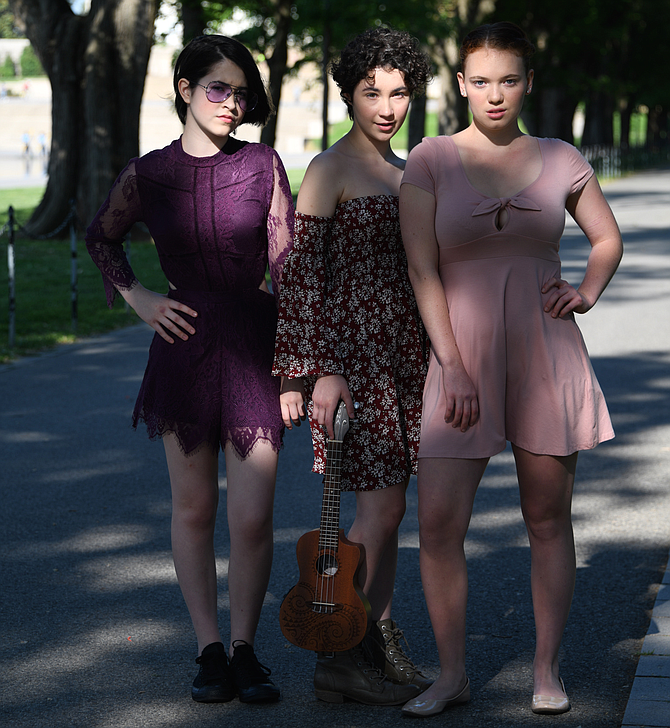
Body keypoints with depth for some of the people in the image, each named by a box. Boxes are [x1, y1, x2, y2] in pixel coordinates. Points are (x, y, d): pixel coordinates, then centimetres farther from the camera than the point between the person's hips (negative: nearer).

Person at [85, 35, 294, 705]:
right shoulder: (147, 176, 1)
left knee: (253, 515, -4)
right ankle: (209, 651, 19)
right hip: (184, 344, 1)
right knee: (194, 507, 7)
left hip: (255, 345, -1)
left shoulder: (263, 165, -1)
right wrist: (138, 298, 6)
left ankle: (244, 649, 14)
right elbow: (101, 237, 20)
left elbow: (287, 265, 2)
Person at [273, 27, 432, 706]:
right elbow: (301, 270, -13)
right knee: (380, 508, -9)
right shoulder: (329, 170, -9)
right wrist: (314, 371, -19)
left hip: (401, 349, 8)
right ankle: (338, 657, -1)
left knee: (386, 506, 10)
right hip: (354, 349, -8)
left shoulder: (399, 169, 16)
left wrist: (436, 359, 21)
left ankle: (381, 645, 17)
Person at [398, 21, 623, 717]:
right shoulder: (429, 161, -1)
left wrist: (586, 292, 0)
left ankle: (546, 670, 19)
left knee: (548, 520, 6)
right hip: (461, 359, -1)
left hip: (547, 354, 1)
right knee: (438, 524, -6)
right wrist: (453, 367, -11)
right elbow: (422, 271, -5)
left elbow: (609, 239, 20)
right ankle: (452, 673, 9)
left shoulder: (560, 160, 5)